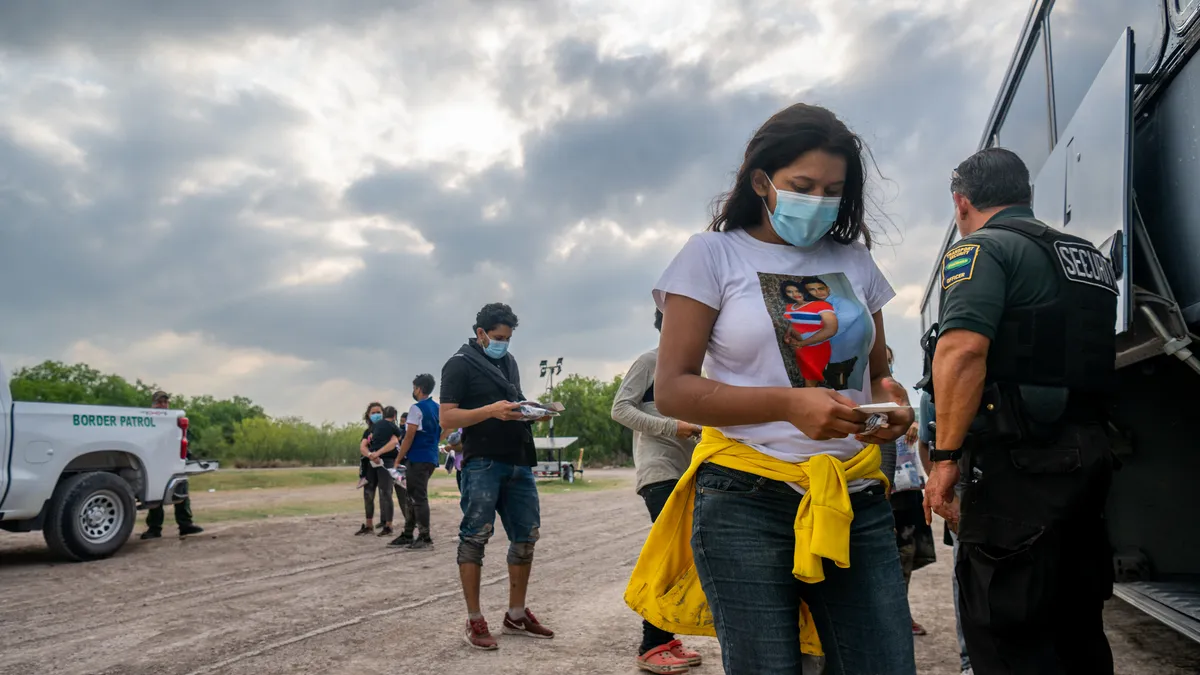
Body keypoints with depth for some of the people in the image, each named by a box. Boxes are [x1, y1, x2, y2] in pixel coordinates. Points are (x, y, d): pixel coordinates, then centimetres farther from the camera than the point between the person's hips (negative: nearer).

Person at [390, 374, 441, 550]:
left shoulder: (416, 408, -11)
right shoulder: (437, 408, 14)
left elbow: (409, 437, -14)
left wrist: (397, 460, -10)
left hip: (418, 459, -9)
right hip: (431, 458, 9)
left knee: (418, 498, -5)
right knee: (412, 496, 15)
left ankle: (425, 538, -4)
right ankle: (408, 535, 18)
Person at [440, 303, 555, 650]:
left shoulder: (509, 362, 19)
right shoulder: (460, 364, -3)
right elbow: (447, 417, -10)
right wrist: (491, 410, -22)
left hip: (519, 462, 8)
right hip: (482, 463, -7)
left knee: (526, 535, 9)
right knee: (474, 538, -3)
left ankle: (516, 615, 20)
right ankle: (474, 621, 5)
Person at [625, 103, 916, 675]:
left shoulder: (854, 261, 13)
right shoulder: (713, 255, 1)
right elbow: (672, 389, -7)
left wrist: (891, 403, -5)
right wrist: (789, 404, -20)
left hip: (855, 502, 4)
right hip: (747, 504, -3)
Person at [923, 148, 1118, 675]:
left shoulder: (982, 248, -7)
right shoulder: (1090, 258, 20)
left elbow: (962, 349, -22)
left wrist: (945, 457, -21)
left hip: (1019, 461, -9)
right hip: (1090, 454, 9)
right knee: (1076, 629, 20)